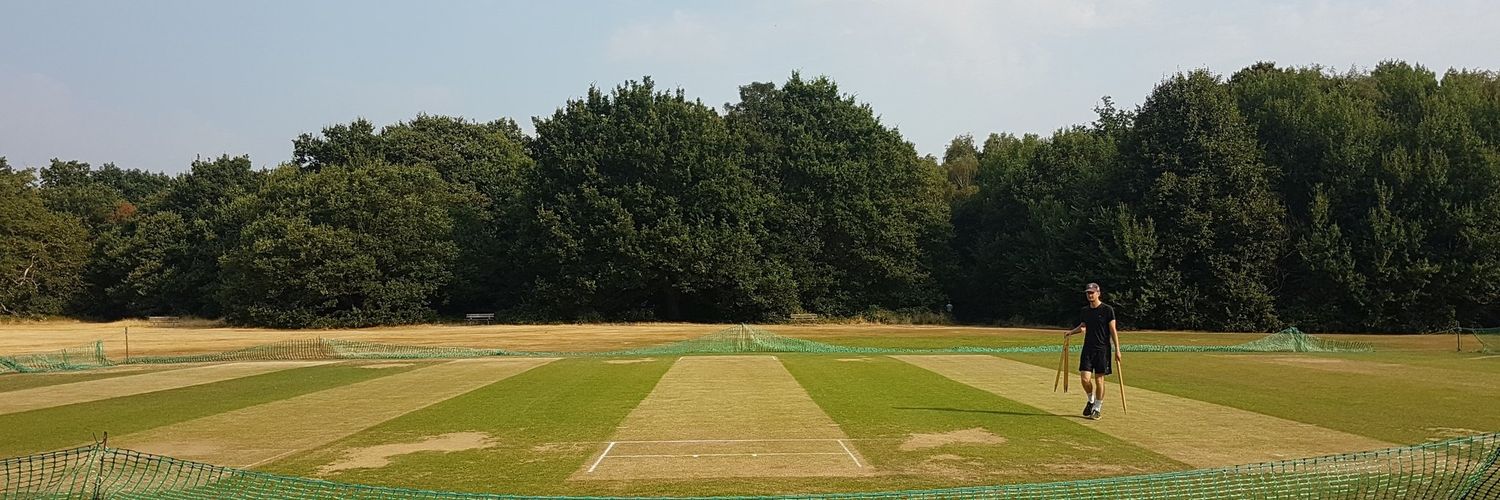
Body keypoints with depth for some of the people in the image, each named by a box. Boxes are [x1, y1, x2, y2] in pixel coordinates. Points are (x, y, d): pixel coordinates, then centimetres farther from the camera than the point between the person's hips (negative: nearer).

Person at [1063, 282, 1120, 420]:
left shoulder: (1107, 310, -6)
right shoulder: (1085, 310, 9)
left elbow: (1113, 330, -6)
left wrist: (1117, 349, -10)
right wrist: (1071, 332, 8)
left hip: (1102, 349, -4)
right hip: (1087, 348, 4)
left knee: (1099, 379, 0)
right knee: (1085, 378, -4)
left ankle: (1097, 408, 13)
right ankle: (1091, 400, 24)